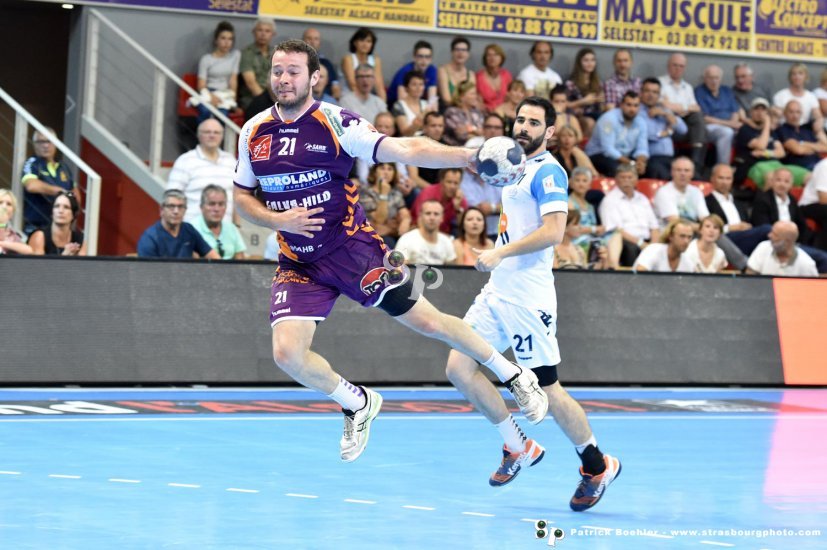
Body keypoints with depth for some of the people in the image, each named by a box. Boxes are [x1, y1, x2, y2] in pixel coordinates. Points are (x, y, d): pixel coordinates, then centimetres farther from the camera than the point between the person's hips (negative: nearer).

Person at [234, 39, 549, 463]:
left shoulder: (335, 123, -13)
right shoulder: (253, 132, 0)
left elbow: (404, 149, -22)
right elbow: (243, 197, 11)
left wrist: (469, 155, -35)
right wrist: (278, 220, -10)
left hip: (353, 250, -3)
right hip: (298, 264, 3)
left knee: (428, 322, 0)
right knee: (287, 353, -14)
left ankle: (515, 376, 23)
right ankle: (358, 404, 15)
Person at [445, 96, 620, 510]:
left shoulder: (547, 172, -11)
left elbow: (553, 231, -22)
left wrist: (500, 253, -24)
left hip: (527, 297, -9)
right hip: (497, 291, 9)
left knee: (546, 388, -4)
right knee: (458, 367, -1)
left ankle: (597, 466, 13)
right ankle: (518, 448, 12)